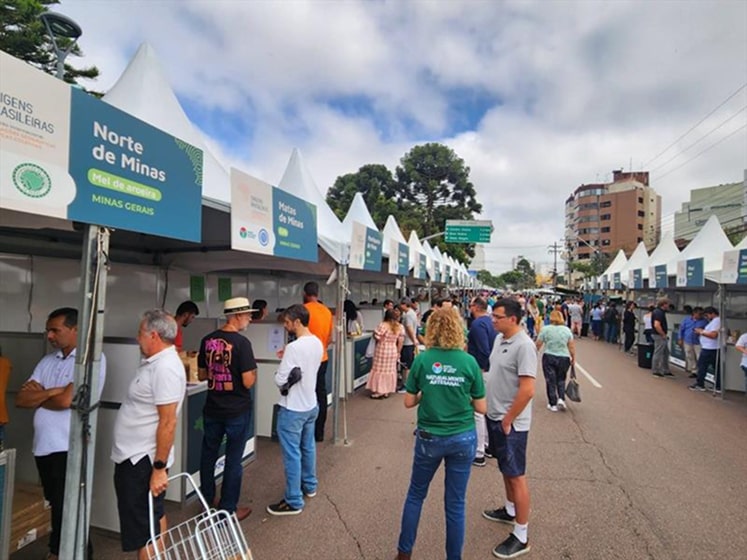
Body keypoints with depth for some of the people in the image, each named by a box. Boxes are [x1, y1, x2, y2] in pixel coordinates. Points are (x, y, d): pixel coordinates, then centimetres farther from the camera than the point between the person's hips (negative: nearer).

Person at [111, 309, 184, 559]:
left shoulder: (165, 367, -24)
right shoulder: (155, 361, 9)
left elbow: (168, 422, -26)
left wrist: (159, 468, -23)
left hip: (142, 460, -10)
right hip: (134, 455, 10)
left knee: (143, 530, 3)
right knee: (152, 517, 22)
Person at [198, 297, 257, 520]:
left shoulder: (207, 340, -2)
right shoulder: (241, 342, -21)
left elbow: (201, 375, 7)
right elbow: (248, 382, -22)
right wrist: (253, 372, -3)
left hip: (212, 409, 6)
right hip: (237, 410, -6)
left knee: (208, 454, 22)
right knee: (233, 460, 10)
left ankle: (207, 500, 39)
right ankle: (228, 509, 23)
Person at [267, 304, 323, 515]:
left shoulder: (294, 347, -26)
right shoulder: (317, 343, 0)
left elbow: (280, 380, -21)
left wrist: (281, 368, -2)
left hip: (292, 409, -8)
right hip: (311, 404, 9)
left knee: (292, 454, 5)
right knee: (308, 447, 23)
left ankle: (294, 502, 17)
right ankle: (309, 485, 41)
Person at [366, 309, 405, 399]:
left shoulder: (383, 325, -14)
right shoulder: (400, 327, 0)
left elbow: (376, 337, -15)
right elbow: (401, 341, 2)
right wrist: (398, 352, 10)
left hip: (382, 350, -4)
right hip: (392, 351, 4)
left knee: (379, 370, 5)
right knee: (389, 370, 12)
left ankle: (378, 391, 9)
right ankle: (386, 392, 18)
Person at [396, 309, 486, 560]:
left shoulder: (421, 360, -11)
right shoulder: (469, 362, -10)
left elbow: (408, 402, -5)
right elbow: (481, 407, -5)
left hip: (429, 438, 0)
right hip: (463, 438, 0)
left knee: (416, 494, 22)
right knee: (455, 504, 15)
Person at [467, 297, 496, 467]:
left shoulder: (478, 324, -20)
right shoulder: (490, 322, 9)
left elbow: (483, 351, -26)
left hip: (481, 371, -10)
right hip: (490, 370, 10)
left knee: (477, 412, -3)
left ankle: (478, 453, 5)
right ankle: (488, 445, 33)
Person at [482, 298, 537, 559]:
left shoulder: (524, 345, -22)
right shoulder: (499, 339, 4)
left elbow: (527, 390, -25)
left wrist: (507, 421, -17)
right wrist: (496, 416, 13)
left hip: (511, 423, -8)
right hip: (495, 417, 8)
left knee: (516, 476, 4)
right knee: (505, 469, 24)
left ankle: (521, 537, 19)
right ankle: (510, 510, 45)